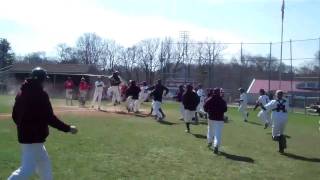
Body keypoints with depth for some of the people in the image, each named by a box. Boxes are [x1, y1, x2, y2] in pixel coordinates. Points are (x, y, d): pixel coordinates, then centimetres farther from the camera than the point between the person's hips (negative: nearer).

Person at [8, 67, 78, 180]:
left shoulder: (21, 93, 8)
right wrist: (68, 128, -10)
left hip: (24, 135, 9)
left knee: (44, 162, 21)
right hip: (34, 137, -9)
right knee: (28, 169, -7)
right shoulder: (40, 94, -16)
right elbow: (50, 118, -18)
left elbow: (15, 115, 14)